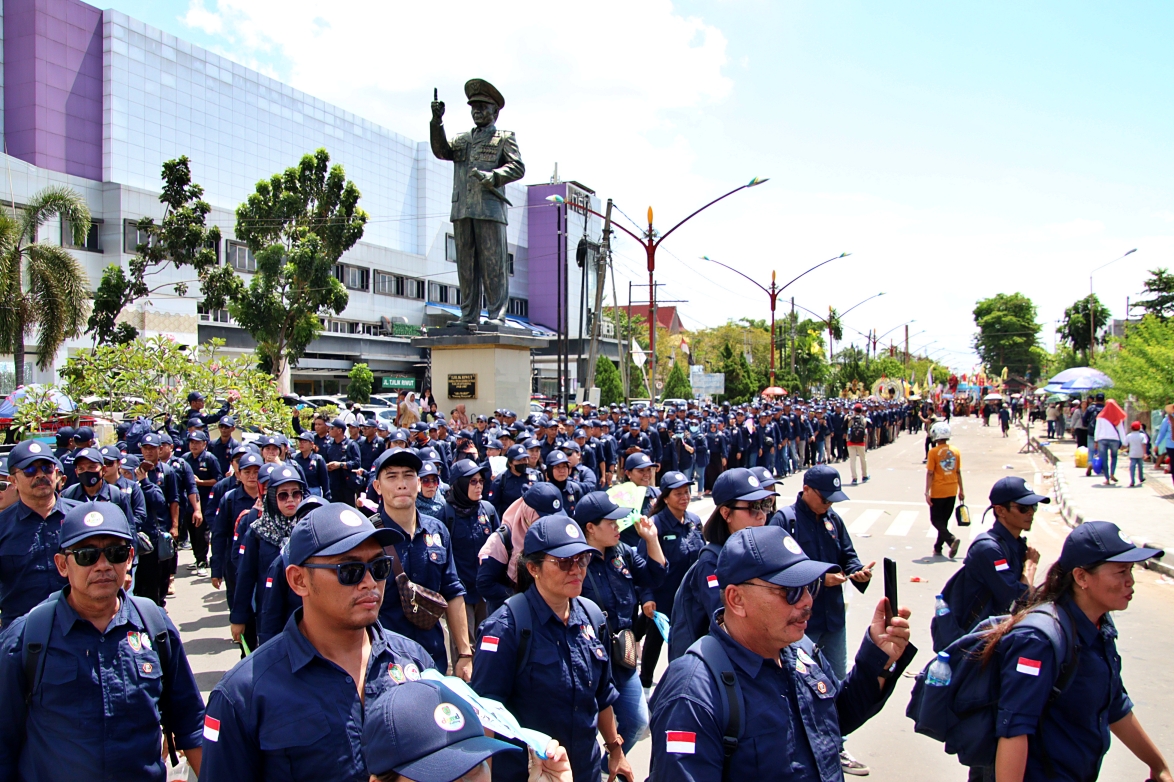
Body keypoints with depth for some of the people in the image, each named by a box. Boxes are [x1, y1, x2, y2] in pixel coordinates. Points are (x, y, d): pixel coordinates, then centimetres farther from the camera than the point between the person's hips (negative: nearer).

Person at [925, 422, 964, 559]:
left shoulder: (934, 452, -13)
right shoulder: (955, 451, 1)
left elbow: (930, 473, -13)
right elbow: (958, 472, 7)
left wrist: (927, 492, -10)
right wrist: (961, 490, 15)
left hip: (938, 492, -5)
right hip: (952, 491, 5)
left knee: (936, 520, 5)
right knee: (944, 520, 15)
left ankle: (951, 539, -18)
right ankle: (938, 548, 19)